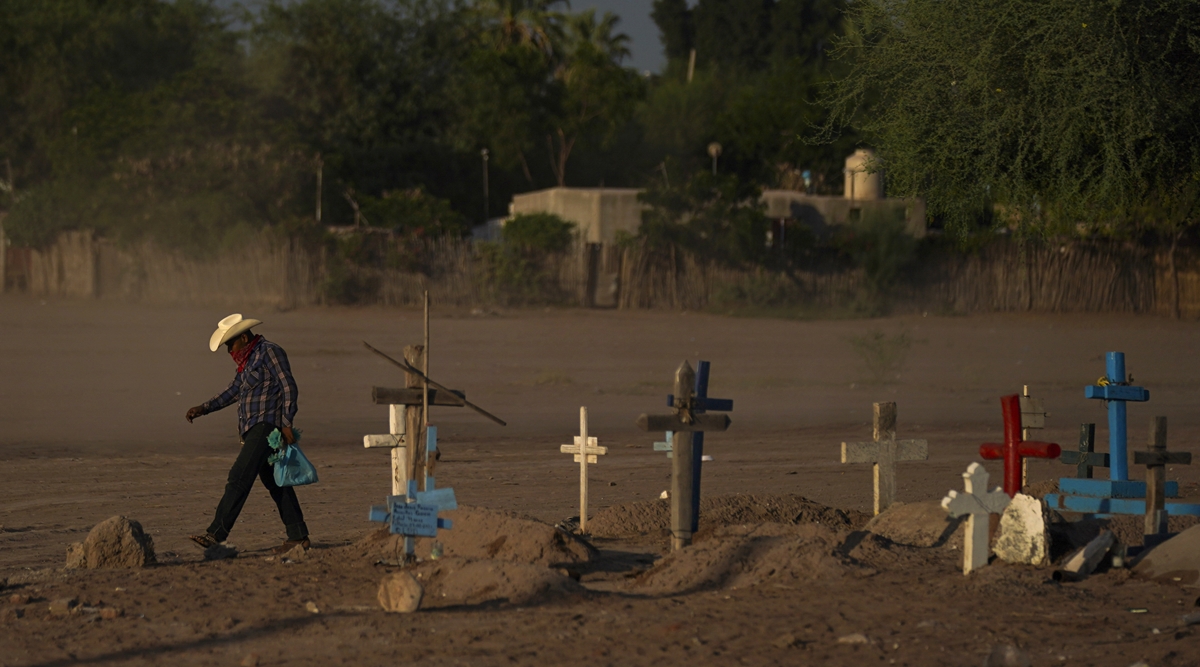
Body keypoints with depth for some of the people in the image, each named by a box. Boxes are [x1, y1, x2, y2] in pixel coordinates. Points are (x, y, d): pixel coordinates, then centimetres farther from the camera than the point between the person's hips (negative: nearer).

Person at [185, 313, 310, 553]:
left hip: (266, 425, -10)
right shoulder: (249, 359, 20)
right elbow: (234, 390, 24)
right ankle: (298, 536, 14)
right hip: (254, 429, 10)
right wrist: (204, 408, 15)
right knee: (274, 482, 11)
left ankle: (216, 534, -19)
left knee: (239, 478, -15)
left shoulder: (269, 352, -9)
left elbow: (289, 387, -13)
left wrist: (286, 424, -19)